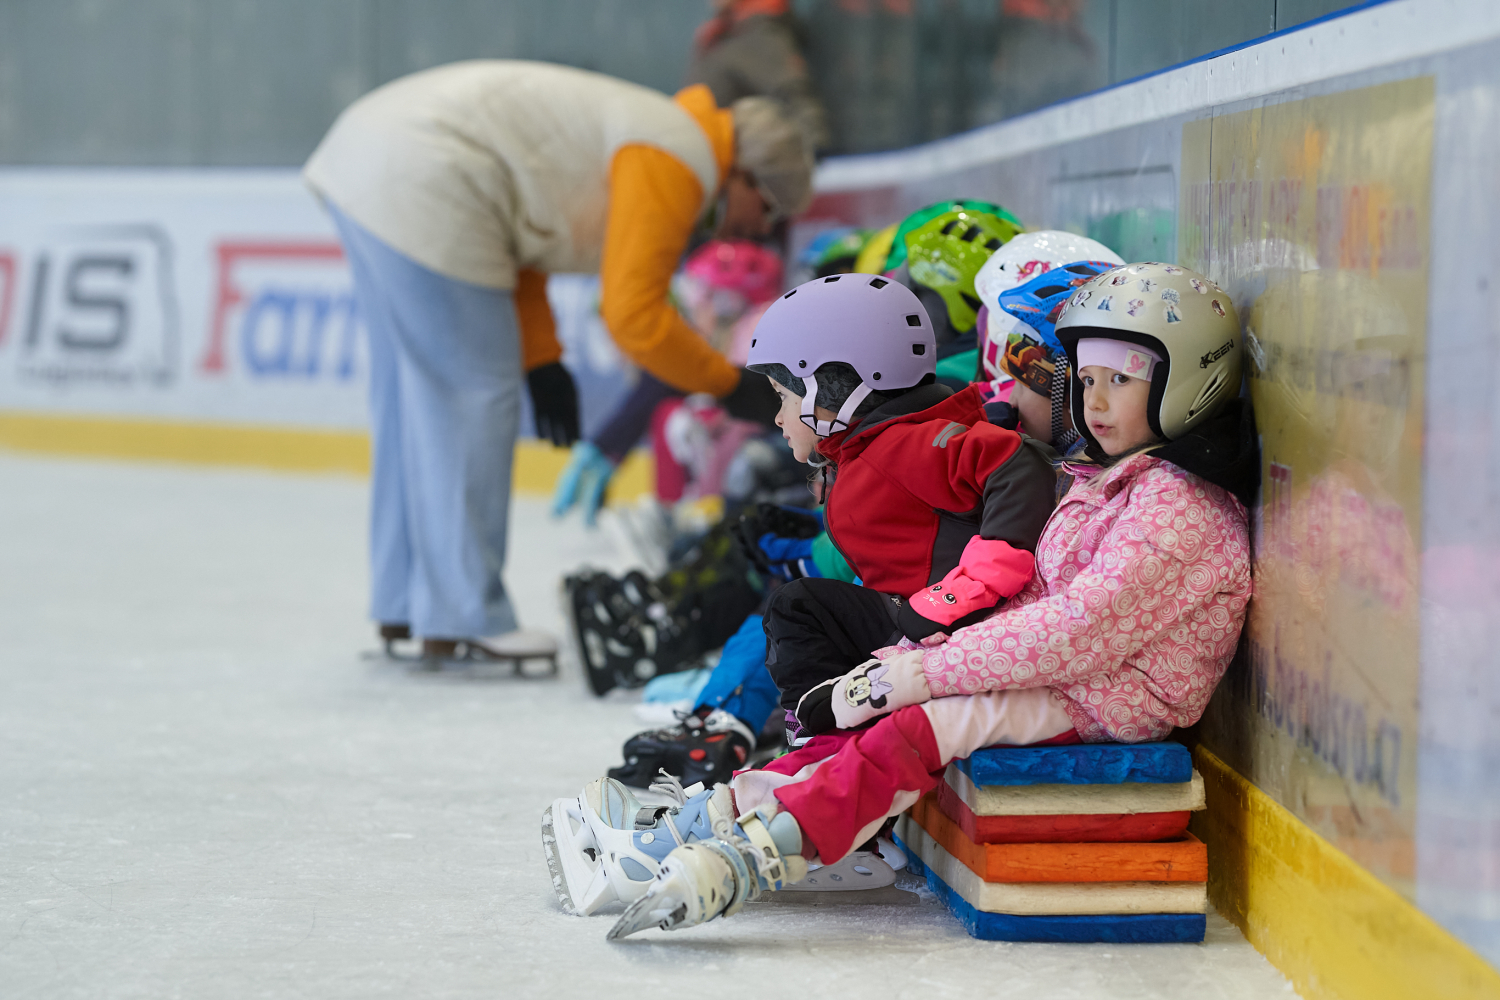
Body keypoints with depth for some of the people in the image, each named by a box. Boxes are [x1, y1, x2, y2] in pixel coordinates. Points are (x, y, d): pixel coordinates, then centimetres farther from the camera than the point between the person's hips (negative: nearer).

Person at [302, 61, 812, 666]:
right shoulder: (678, 165, -9)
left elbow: (512, 240, 22)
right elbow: (634, 317, -14)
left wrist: (539, 360, 16)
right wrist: (729, 386, -3)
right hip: (421, 190, -11)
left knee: (415, 388, 17)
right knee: (472, 393, -4)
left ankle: (404, 610, 25)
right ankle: (463, 624, 0)